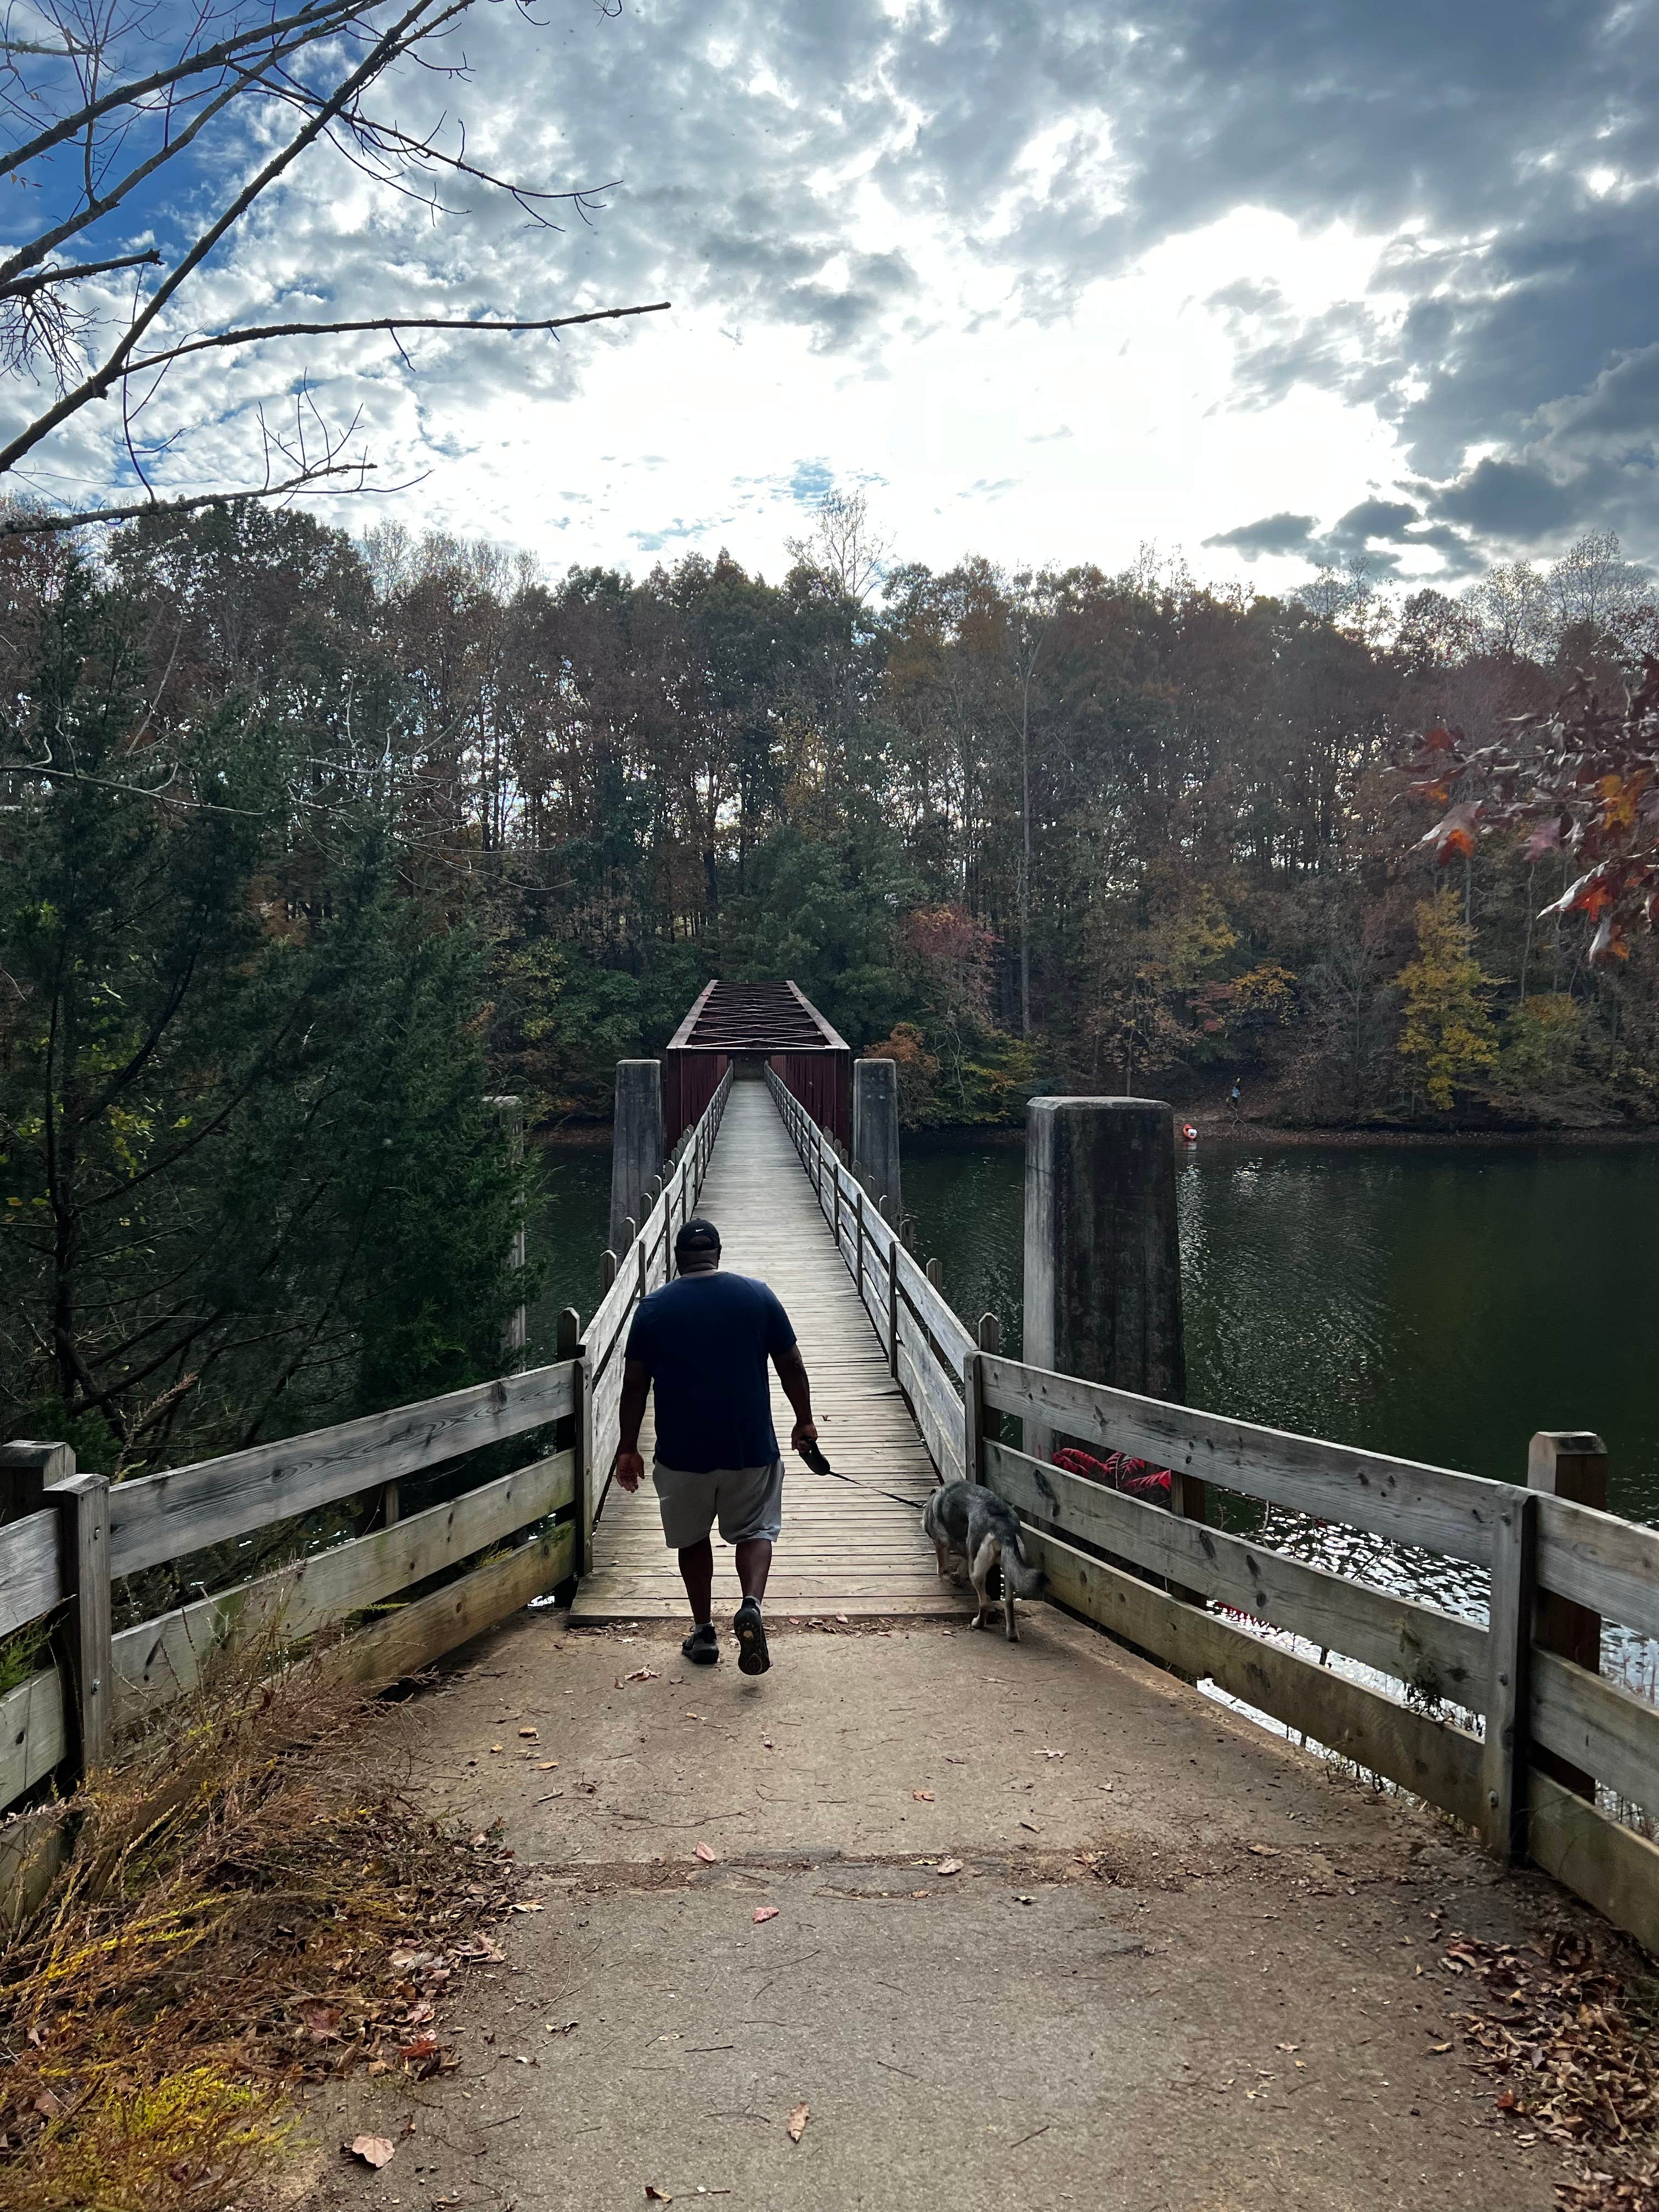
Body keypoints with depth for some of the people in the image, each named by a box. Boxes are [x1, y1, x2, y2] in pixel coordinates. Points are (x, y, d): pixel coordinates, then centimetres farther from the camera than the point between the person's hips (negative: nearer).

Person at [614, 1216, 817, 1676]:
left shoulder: (653, 1307, -1)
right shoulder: (757, 1295, 0)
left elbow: (635, 1384, 1)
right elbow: (791, 1366, 2)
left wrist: (628, 1448, 8)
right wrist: (804, 1421, 14)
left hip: (682, 1449, 0)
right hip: (751, 1444, 0)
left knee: (692, 1538, 18)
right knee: (755, 1529, 13)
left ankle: (703, 1632, 21)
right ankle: (752, 1604, -11)